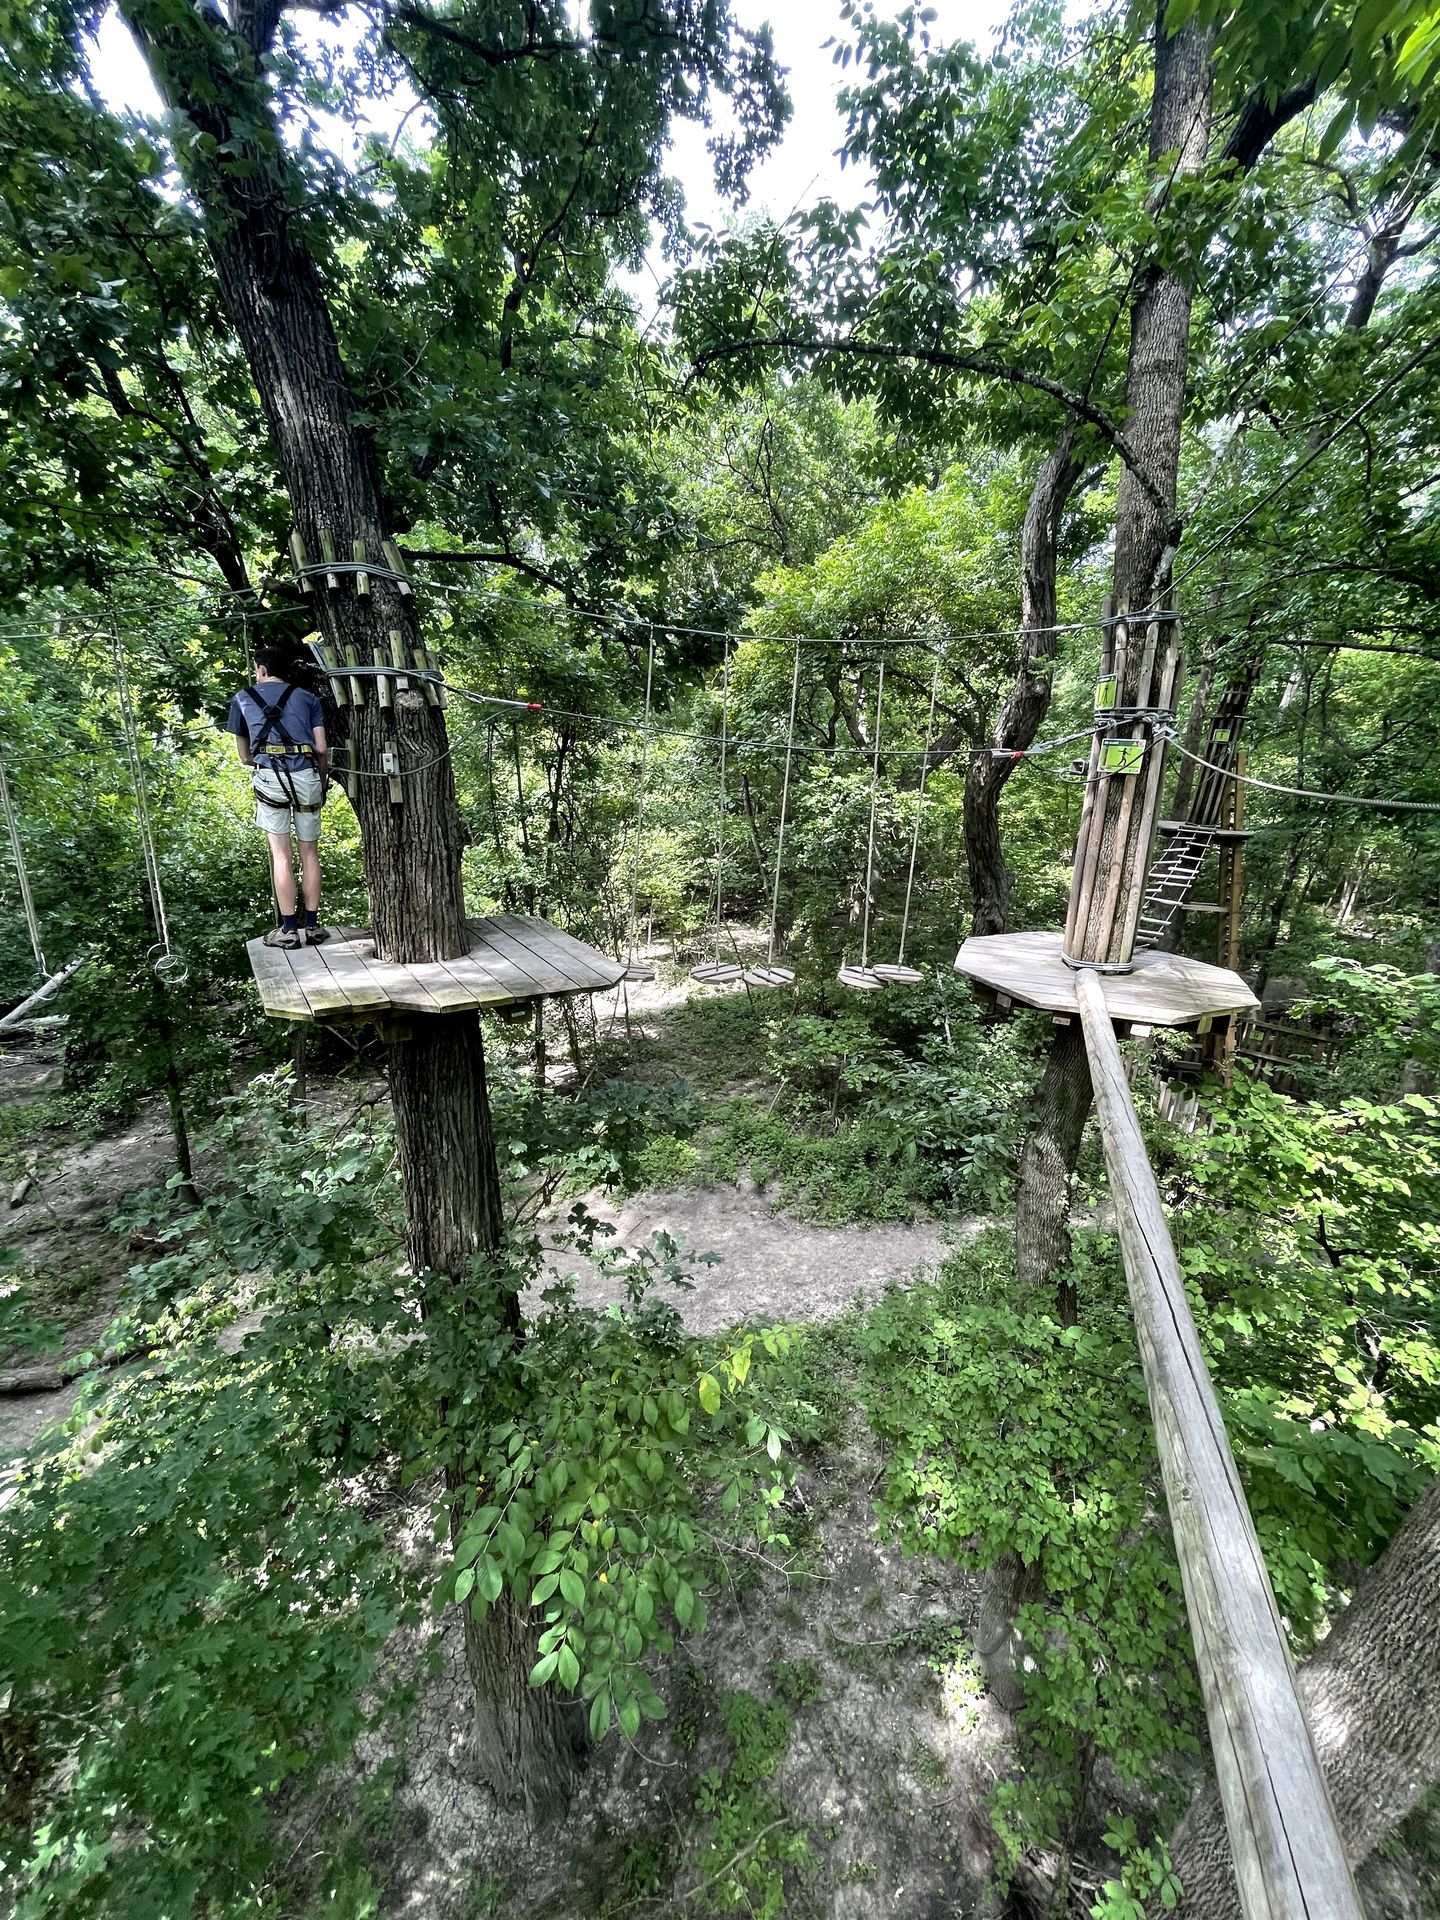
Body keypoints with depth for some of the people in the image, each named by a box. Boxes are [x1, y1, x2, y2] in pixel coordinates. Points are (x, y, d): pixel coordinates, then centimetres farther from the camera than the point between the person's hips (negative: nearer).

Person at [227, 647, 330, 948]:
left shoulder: (242, 699, 19)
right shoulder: (307, 697, 17)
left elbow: (244, 756, 21)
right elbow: (321, 748, 8)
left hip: (269, 777, -1)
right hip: (307, 775, 1)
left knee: (280, 855, 2)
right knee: (309, 852, 8)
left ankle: (288, 930, 2)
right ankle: (312, 926, 10)